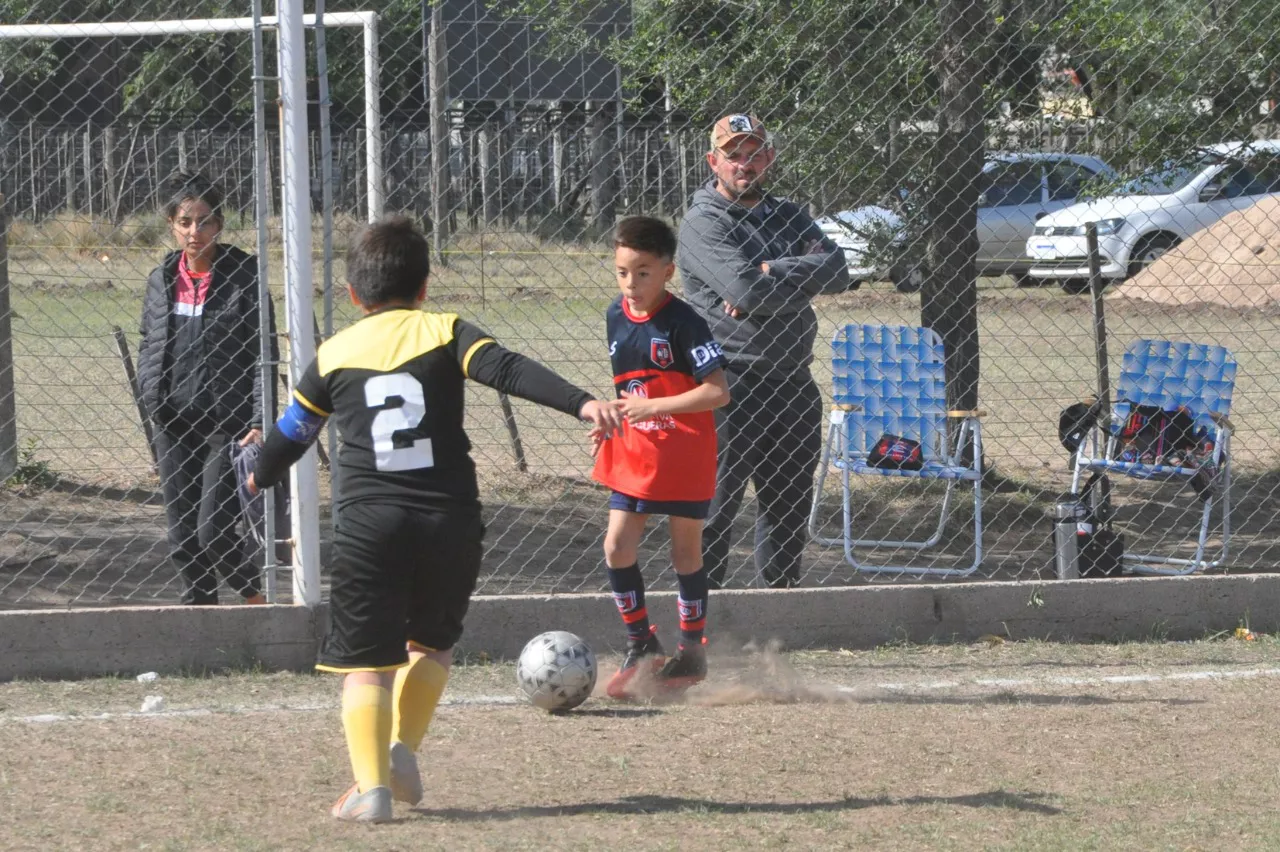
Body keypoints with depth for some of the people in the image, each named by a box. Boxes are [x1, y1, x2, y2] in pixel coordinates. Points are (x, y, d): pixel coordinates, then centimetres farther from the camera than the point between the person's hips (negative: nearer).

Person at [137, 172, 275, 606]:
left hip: (227, 423, -5)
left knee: (213, 532, -10)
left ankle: (257, 598, 14)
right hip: (173, 424, 5)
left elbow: (264, 356, -8)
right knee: (182, 535, 7)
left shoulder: (243, 275, -6)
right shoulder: (162, 280, 7)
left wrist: (260, 421, -15)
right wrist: (150, 391, 4)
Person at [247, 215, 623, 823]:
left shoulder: (334, 354, 11)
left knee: (365, 661, 2)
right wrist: (582, 403, -20)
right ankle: (404, 747, 5)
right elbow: (510, 371, -11)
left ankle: (371, 783, -14)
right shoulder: (444, 333, 6)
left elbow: (294, 431, 24)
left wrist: (261, 477, 43)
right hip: (450, 522, 0)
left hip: (369, 523, 0)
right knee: (431, 643, 22)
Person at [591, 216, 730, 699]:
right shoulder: (616, 318, 4)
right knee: (617, 549, -2)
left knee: (685, 551, 6)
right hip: (633, 456, 6)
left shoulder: (682, 323, -16)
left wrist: (653, 407, -25)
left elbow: (717, 391, -21)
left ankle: (691, 651, 19)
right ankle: (641, 648, 11)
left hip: (684, 458, -6)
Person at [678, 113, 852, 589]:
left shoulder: (788, 218, 16)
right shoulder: (703, 223, -4)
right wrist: (802, 283, -6)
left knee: (791, 498, 13)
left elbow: (836, 272, -2)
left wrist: (769, 274, -13)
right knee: (715, 501, -7)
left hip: (793, 384, 7)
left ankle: (781, 588, 23)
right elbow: (743, 289, -19)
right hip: (730, 384, -7)